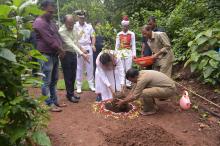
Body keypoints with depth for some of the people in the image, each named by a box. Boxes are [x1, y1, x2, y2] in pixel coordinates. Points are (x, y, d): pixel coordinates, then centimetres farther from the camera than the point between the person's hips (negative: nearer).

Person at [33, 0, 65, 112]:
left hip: (55, 55, 9)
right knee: (47, 82, -3)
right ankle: (49, 104, 5)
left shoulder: (50, 21, 18)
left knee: (54, 81, 13)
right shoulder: (39, 22, -11)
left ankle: (55, 101, 23)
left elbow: (57, 36, 17)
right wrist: (60, 49, -9)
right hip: (46, 56, -9)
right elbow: (49, 39, -18)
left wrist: (61, 49, 0)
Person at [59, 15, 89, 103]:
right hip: (66, 55, -7)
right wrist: (82, 54, -39)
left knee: (73, 75, 13)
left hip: (73, 53, 7)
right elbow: (71, 44, -30)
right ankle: (70, 95, 15)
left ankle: (71, 93, 27)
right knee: (68, 76, 2)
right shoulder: (62, 31, -20)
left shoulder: (72, 28, 4)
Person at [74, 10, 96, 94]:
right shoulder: (75, 26, -2)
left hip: (88, 47, 3)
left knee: (90, 67, 7)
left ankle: (91, 85, 16)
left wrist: (93, 45, -7)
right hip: (79, 48, -3)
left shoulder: (89, 26, 9)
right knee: (79, 68, 2)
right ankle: (79, 86, 10)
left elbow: (93, 37, 11)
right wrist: (81, 48, -15)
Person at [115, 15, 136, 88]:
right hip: (121, 53, 2)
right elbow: (117, 45, 8)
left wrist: (134, 54, -5)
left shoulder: (132, 34, 3)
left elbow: (133, 45, 1)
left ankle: (128, 83, 6)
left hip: (129, 53, -1)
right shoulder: (119, 34, 7)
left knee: (128, 68, -1)